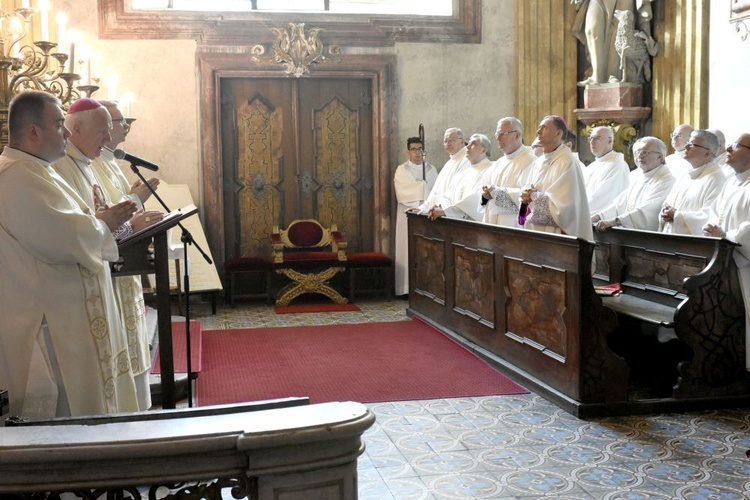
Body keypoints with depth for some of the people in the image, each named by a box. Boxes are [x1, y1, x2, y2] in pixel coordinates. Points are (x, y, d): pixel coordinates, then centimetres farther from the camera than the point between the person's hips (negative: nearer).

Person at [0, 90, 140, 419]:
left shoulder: (32, 171, 14)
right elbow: (67, 237, -28)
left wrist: (101, 220, 4)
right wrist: (104, 222, -9)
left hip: (63, 315, 11)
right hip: (49, 324, -11)